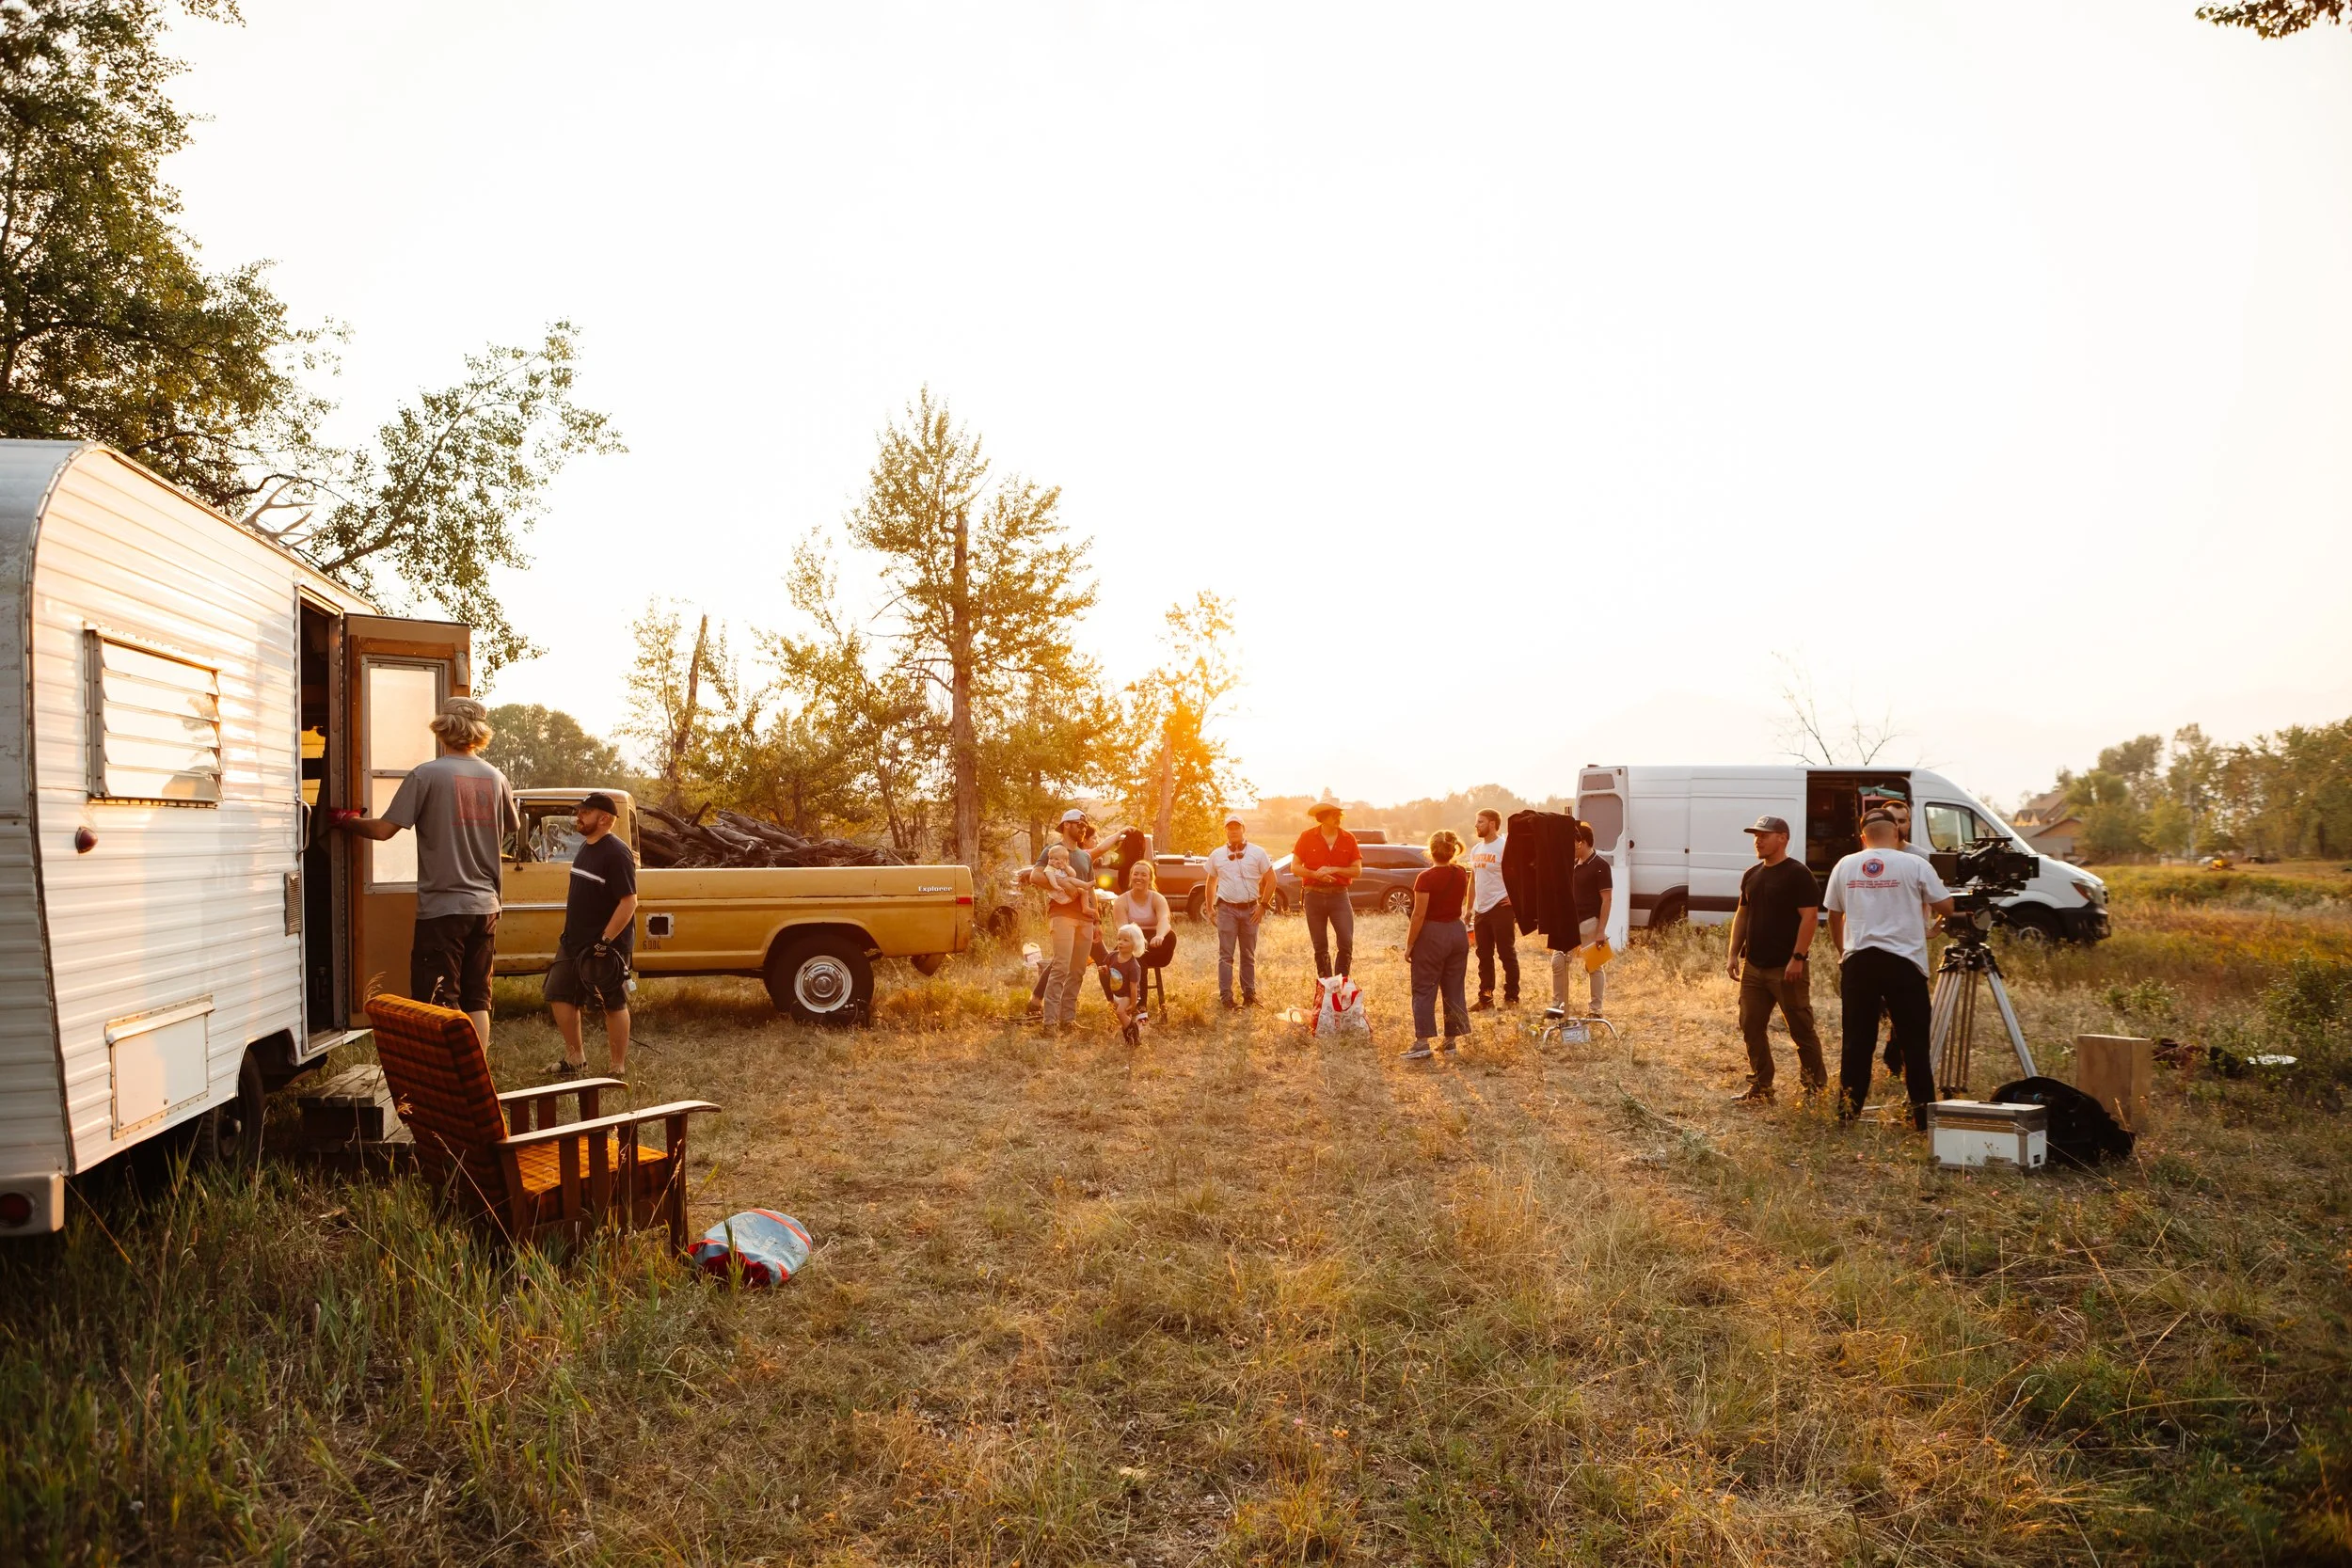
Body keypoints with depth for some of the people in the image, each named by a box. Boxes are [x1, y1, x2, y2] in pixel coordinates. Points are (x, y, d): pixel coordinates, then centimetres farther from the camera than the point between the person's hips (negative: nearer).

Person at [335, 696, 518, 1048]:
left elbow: (383, 829, -10)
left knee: (438, 1005, 0)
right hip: (485, 906, 5)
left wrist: (346, 821, 9)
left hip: (442, 907, -5)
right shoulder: (495, 778, 6)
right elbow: (513, 828, 22)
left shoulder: (426, 774, -9)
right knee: (477, 1000, 11)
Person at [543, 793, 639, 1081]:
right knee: (559, 996, 12)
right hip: (574, 940, 9)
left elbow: (629, 902, -23)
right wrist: (569, 933, 20)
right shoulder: (584, 847, 10)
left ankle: (619, 1069, 10)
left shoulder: (617, 854, -18)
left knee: (613, 1005, 1)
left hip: (606, 945, -9)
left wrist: (605, 941, -25)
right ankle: (576, 1059, 25)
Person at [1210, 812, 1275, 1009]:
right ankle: (1225, 996, 0)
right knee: (1226, 955, -2)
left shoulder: (1257, 853, 1)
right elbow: (1211, 882, 16)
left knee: (1249, 955, 9)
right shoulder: (1217, 856, 6)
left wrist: (1263, 905, -2)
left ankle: (1249, 994, 18)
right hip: (1227, 909, 0)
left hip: (1250, 910, 0)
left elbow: (1270, 879, 4)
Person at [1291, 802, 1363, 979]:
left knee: (1347, 942, -11)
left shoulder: (1348, 838, 2)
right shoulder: (1307, 837, 0)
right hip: (1314, 896, 0)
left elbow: (1357, 871, 0)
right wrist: (1315, 874, -16)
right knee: (1320, 946, 6)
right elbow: (1295, 867, 1)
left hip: (1339, 895, 0)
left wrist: (1334, 870, -14)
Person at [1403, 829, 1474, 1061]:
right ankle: (1451, 1041, 16)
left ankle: (1422, 1043, -6)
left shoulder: (1426, 878, -16)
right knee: (1453, 990, 11)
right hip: (1458, 933, 6)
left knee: (1424, 990, 0)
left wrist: (1409, 945, -10)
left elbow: (1419, 915, -17)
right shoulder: (1461, 874, 2)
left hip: (1432, 935, -6)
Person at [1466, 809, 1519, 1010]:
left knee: (1507, 954, 0)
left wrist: (1513, 905, -20)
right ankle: (1485, 998, 19)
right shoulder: (1476, 849, 13)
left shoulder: (1504, 846, -11)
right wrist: (1469, 908, 18)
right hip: (1481, 910, 8)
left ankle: (1511, 997, 8)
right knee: (1484, 956, 12)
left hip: (1500, 908, -8)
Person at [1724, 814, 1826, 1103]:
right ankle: (1760, 1088, 17)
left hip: (1787, 969, -7)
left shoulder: (1797, 874, -9)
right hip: (1753, 967, 8)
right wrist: (1734, 954, 11)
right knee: (1751, 1028, 8)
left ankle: (1815, 1088, 8)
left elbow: (1809, 916, -14)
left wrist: (1797, 958, -19)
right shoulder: (1751, 875, 13)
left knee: (1802, 1030, -1)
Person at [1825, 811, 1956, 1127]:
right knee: (1913, 1041, 4)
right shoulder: (1915, 865, -2)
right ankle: (1923, 1113, 6)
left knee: (1856, 1041, 7)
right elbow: (1946, 907, 2)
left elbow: (1834, 916, 14)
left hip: (1857, 961, 3)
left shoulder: (1845, 866, 8)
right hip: (1904, 961, -3)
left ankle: (1848, 1112, 10)